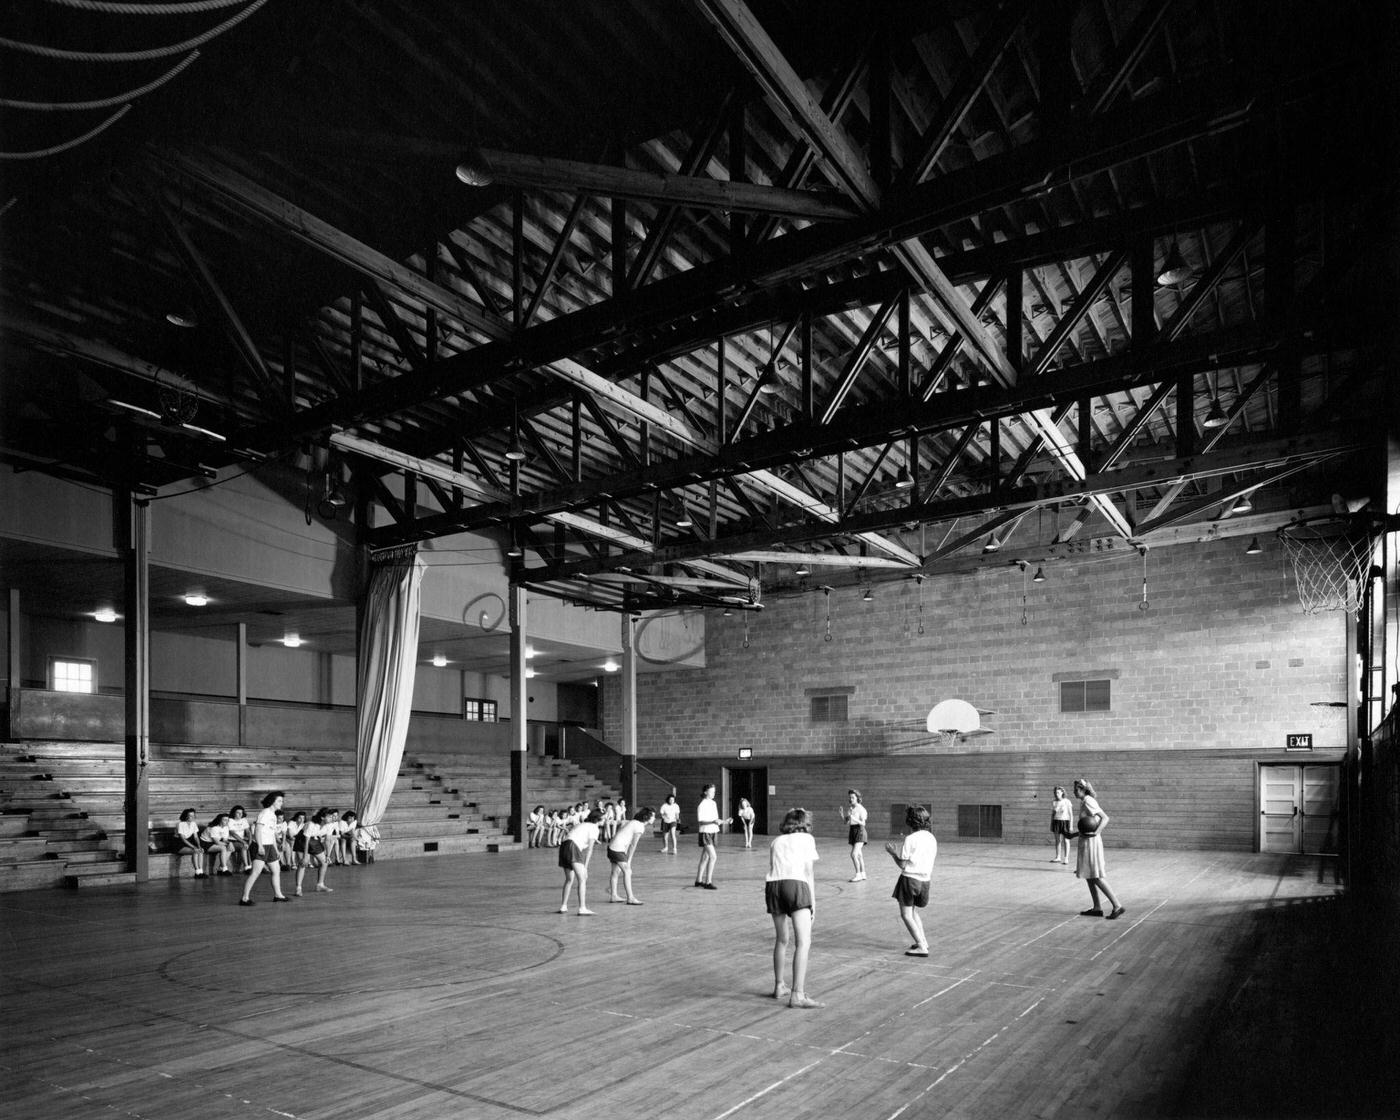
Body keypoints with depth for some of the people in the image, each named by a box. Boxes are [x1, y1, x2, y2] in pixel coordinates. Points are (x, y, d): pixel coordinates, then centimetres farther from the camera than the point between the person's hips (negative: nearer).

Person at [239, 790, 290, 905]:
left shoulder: (273, 815, 17)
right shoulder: (265, 813, -11)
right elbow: (257, 829, -20)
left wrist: (276, 850, 22)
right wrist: (260, 846, -27)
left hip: (269, 846, 10)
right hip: (261, 846, -10)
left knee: (277, 870, 13)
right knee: (256, 872, -14)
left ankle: (277, 895, 25)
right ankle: (245, 898, -12)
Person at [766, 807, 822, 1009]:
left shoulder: (776, 842, 27)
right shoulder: (806, 839, 16)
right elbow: (808, 872, 8)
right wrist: (813, 901, 9)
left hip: (772, 885, 5)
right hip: (795, 885, -5)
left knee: (781, 940, 22)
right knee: (803, 942, -7)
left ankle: (779, 986, 32)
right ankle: (797, 994, -17)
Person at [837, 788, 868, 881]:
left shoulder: (861, 809, -13)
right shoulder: (848, 808, 7)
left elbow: (863, 823, -17)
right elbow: (845, 822, 8)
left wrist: (854, 818, -30)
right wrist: (841, 813, -8)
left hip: (860, 832, -7)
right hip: (852, 831, 7)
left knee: (854, 854, -16)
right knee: (859, 855, 14)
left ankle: (858, 875, -6)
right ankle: (863, 874, 23)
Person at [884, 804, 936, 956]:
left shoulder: (910, 839, -14)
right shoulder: (931, 838, 6)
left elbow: (902, 865, -12)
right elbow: (931, 860, 14)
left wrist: (892, 852, 3)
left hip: (909, 878, -7)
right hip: (925, 880, 7)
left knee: (906, 915, 1)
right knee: (914, 912, 26)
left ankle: (921, 947, -5)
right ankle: (923, 941, 22)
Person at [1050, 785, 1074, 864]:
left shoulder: (1067, 801, -11)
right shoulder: (1053, 802, 1)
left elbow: (1071, 814, -8)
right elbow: (1052, 814, 8)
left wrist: (1071, 825, -11)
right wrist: (1050, 826, 9)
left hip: (1065, 822, -4)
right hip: (1056, 822, 4)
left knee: (1066, 841, -2)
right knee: (1057, 840, 9)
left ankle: (1066, 859, 3)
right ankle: (1058, 857, 18)